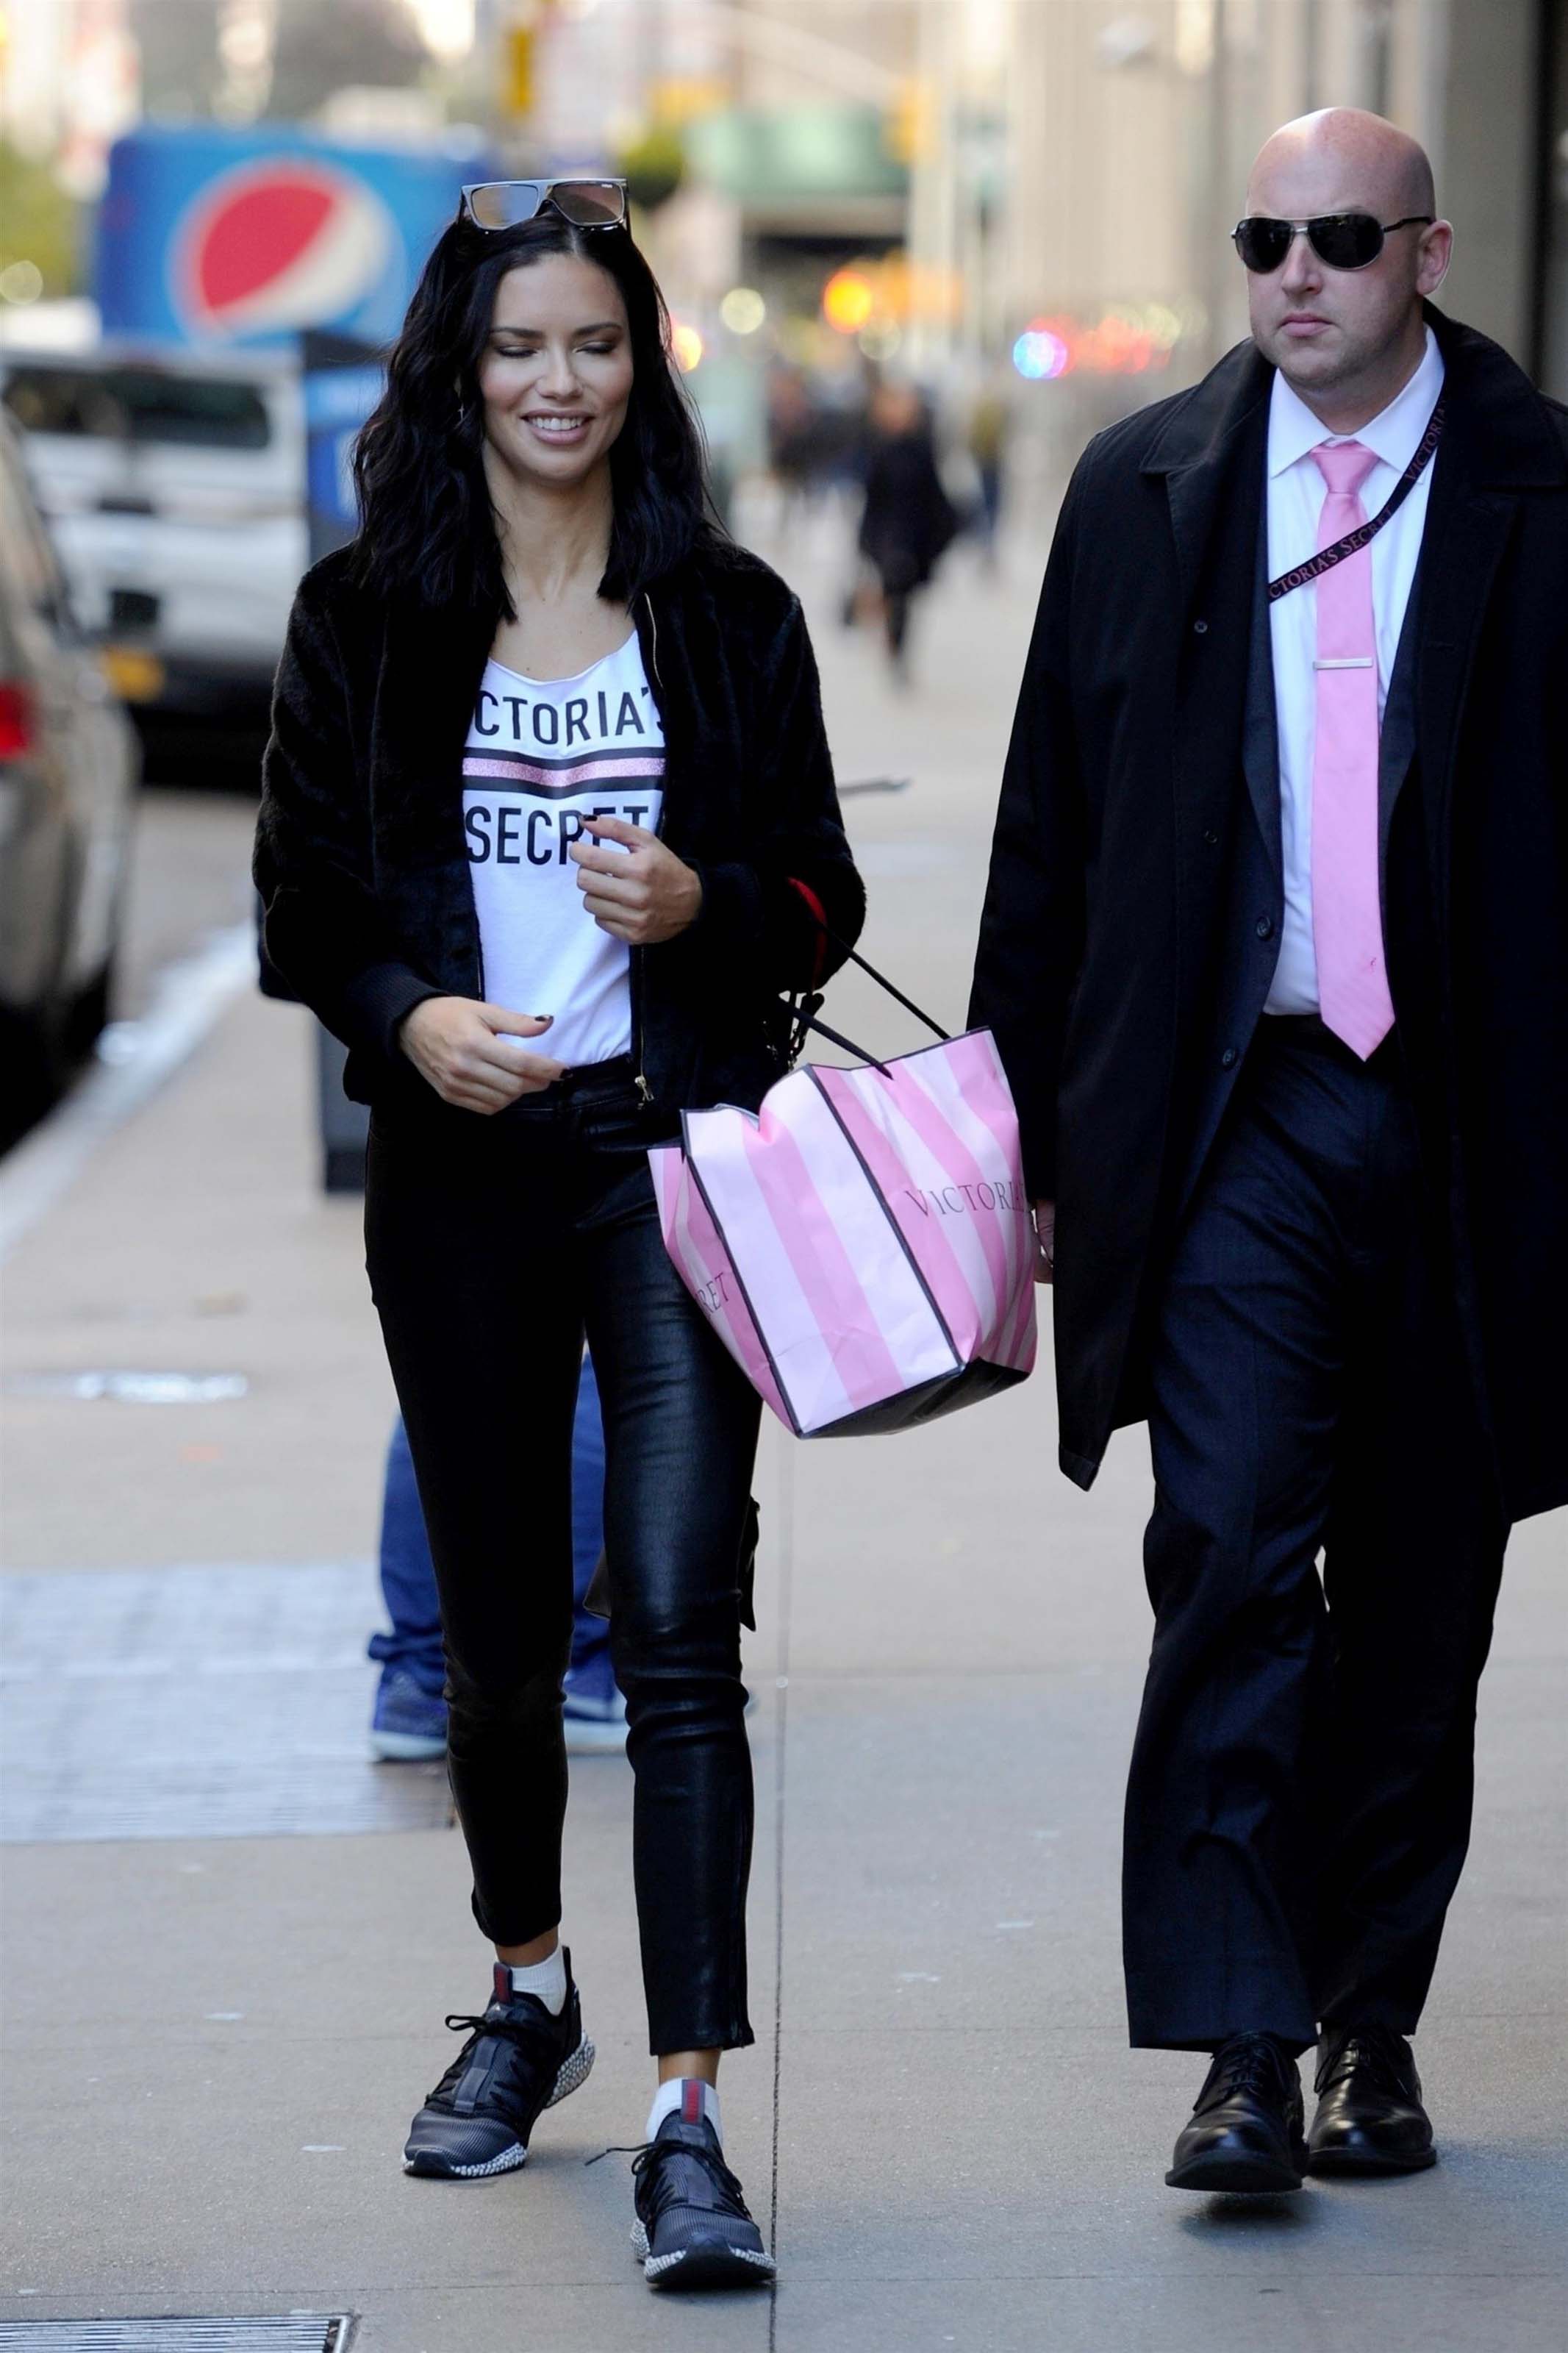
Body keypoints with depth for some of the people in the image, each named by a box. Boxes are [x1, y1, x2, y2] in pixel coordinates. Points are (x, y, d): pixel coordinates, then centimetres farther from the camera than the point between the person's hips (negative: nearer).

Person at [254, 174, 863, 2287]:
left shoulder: (728, 614, 4)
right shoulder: (368, 619, 5)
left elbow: (822, 900, 7)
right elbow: (304, 895, 7)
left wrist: (703, 906, -14)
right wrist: (404, 1015, -13)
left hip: (681, 1153, -2)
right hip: (463, 1163, 2)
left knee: (680, 1628, -13)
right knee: (499, 1630, 13)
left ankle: (688, 2121, -16)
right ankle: (527, 1992, 40)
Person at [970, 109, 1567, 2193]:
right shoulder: (1143, 493, 7)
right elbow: (1051, 835, 11)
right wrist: (1027, 1133, 8)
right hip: (1236, 1113, 0)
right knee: (1231, 1558, -12)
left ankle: (1373, 2022, 21)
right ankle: (1242, 2047, -11)